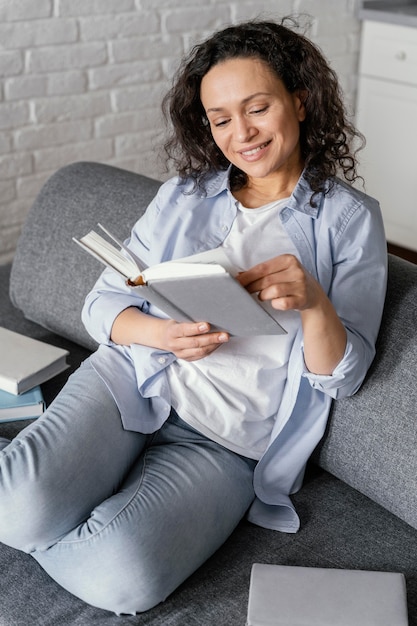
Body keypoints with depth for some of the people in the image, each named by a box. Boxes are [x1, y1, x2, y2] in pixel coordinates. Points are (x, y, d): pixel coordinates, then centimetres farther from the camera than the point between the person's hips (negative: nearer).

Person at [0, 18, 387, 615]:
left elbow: (343, 376, -1)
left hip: (228, 440, -1)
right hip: (133, 379, 2)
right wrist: (163, 333, -12)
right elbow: (101, 303, 10)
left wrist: (314, 303, -23)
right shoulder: (182, 197, 12)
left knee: (121, 575, -28)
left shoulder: (350, 218, 4)